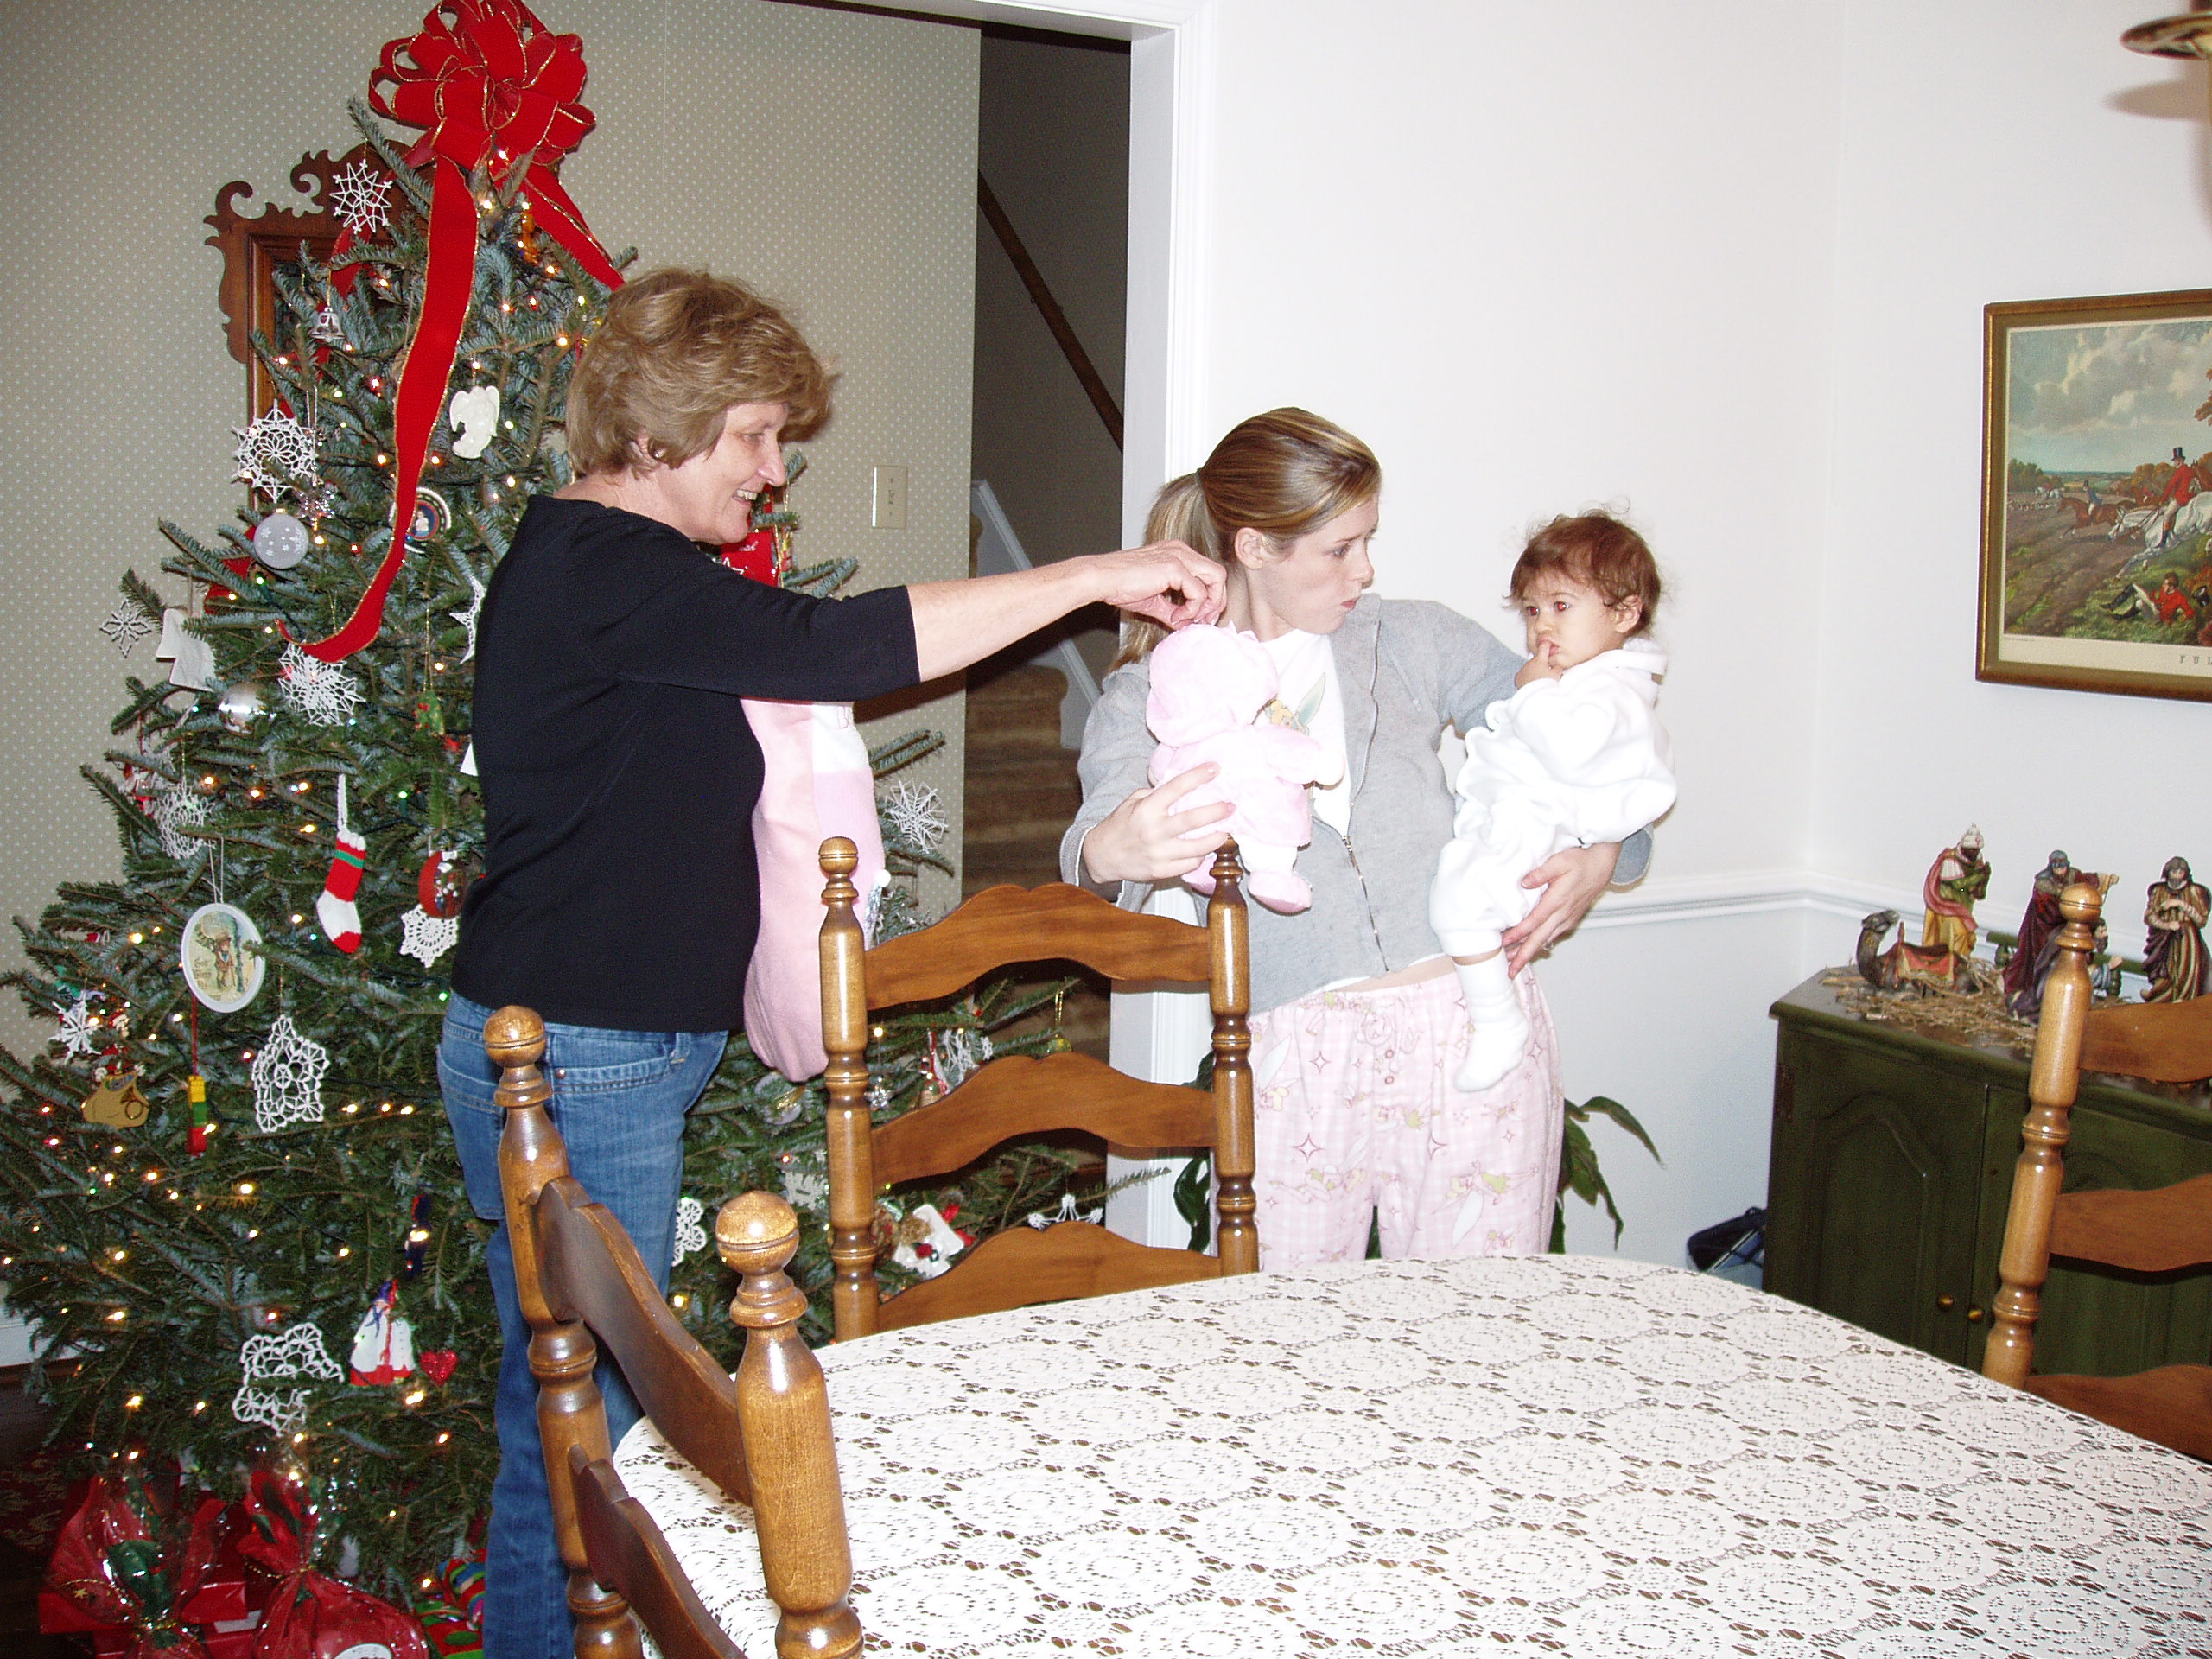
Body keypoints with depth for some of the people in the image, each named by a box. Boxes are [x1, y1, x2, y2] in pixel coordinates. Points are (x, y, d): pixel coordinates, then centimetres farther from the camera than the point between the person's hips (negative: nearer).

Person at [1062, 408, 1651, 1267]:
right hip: (1297, 1057, -1)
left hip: (1471, 1028, 2)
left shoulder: (1412, 639, 11)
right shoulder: (1150, 696, 5)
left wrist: (1600, 856, -2)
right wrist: (1111, 852, -37)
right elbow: (1098, 832, -13)